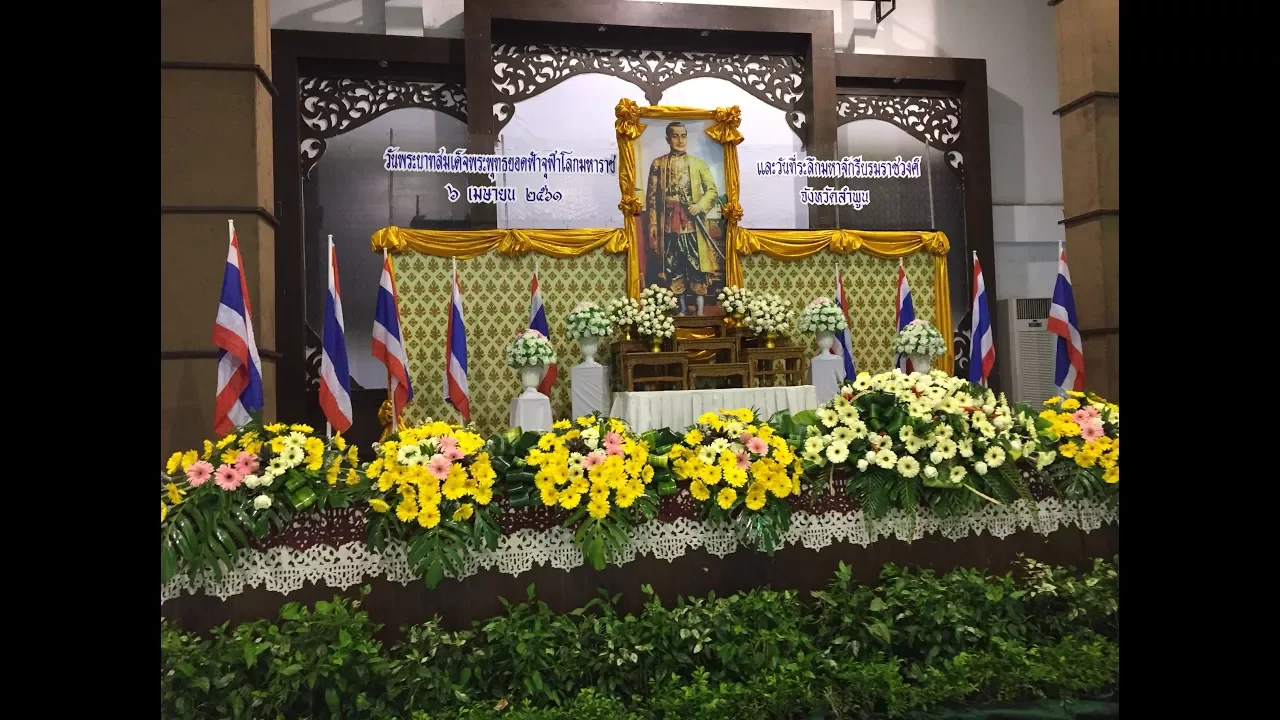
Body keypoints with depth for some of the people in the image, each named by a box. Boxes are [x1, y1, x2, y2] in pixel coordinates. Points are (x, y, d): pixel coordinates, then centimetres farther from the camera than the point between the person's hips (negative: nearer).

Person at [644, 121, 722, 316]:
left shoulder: (698, 163, 5)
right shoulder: (658, 164, 6)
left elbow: (712, 190, 5)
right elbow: (651, 197, 5)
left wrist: (701, 205, -15)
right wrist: (652, 227, 0)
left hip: (693, 224, -1)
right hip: (669, 223, 1)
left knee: (697, 267, -3)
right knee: (673, 268, 6)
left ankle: (700, 312, 2)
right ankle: (682, 309, 19)